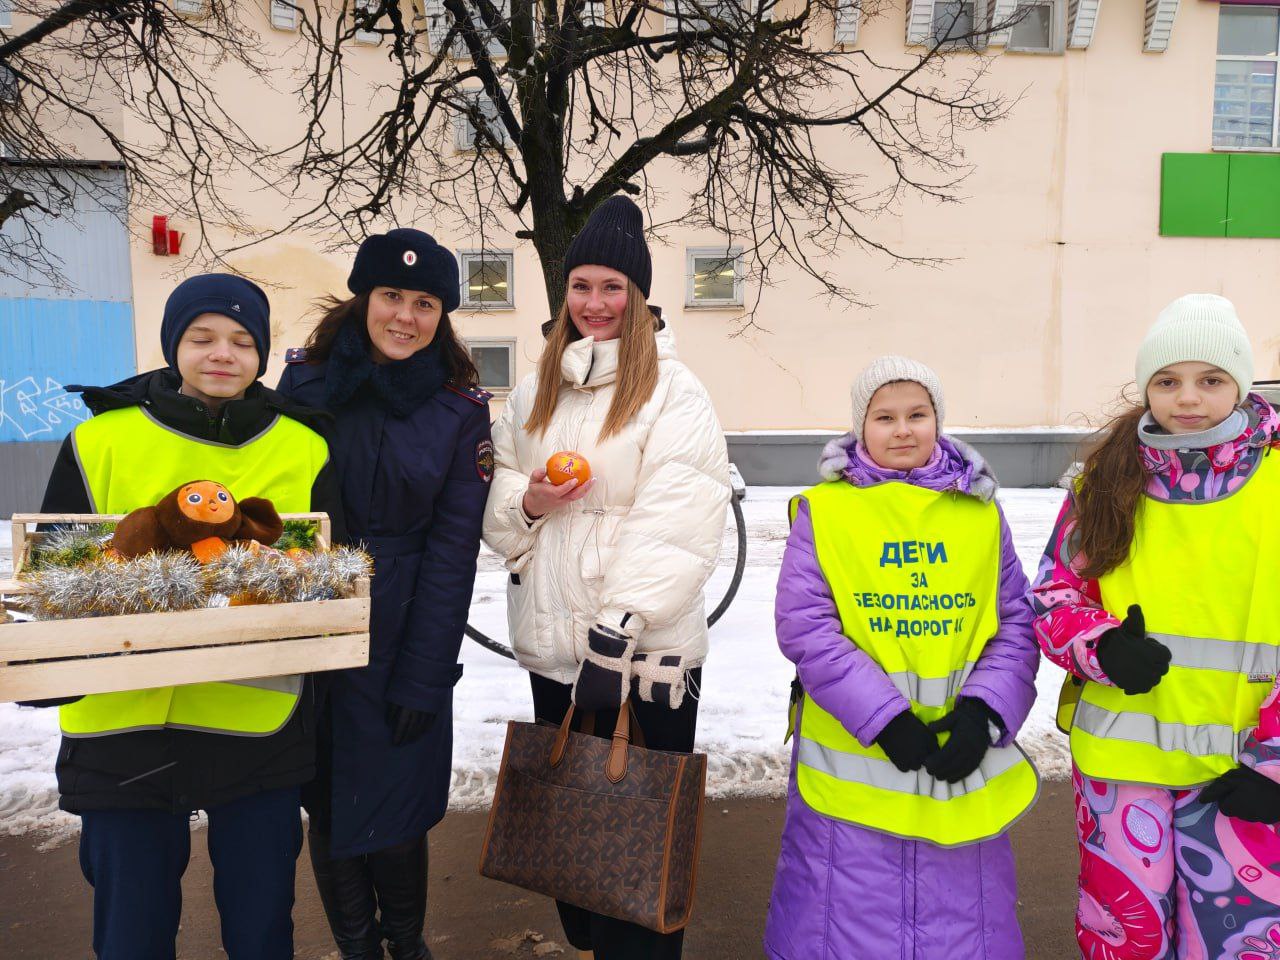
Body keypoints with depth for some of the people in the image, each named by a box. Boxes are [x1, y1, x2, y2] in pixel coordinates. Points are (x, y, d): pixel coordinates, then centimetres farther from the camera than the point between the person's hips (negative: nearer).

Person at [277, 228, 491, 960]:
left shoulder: (462, 407, -5)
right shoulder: (307, 382, -2)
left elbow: (453, 548, -5)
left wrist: (422, 678, -8)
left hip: (405, 639, -1)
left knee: (394, 817, 6)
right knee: (328, 806, 13)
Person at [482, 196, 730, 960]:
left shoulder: (674, 392, -9)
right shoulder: (536, 393, 12)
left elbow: (675, 530, -18)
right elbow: (498, 504, 18)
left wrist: (618, 628, -23)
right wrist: (525, 502, -5)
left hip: (644, 653, -6)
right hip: (551, 642, 7)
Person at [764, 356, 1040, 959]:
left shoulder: (981, 512, 4)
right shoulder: (824, 511, -4)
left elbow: (1017, 623, 5)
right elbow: (804, 627, -10)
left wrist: (983, 714, -9)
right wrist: (887, 720, -15)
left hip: (965, 763, 3)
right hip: (854, 768, -2)